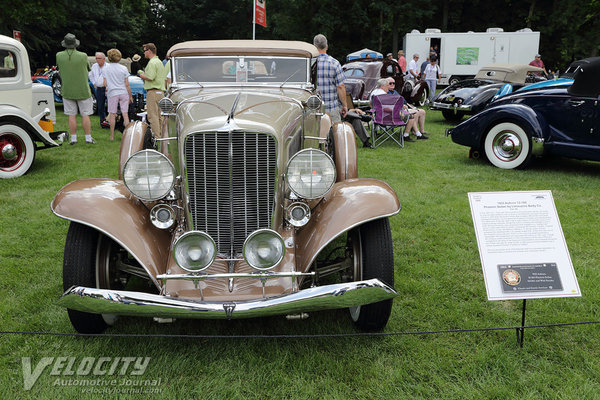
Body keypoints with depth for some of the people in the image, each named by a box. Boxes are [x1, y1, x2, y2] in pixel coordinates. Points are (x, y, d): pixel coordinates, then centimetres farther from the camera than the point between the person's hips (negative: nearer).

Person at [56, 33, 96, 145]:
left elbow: (59, 68, 11)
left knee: (71, 115, 6)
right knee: (85, 115, 5)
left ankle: (73, 138, 7)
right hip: (83, 90, -2)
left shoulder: (59, 56, -5)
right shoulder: (83, 56, -11)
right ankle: (88, 138, 6)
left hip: (67, 91, 2)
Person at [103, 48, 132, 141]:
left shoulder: (106, 68, 0)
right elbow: (127, 84, 0)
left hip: (112, 93, 0)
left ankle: (112, 136, 10)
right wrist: (130, 96, 8)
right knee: (125, 114, 2)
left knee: (112, 114, 6)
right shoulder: (124, 68, 0)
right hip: (124, 93, 1)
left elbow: (105, 83, 1)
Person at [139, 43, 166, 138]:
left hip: (153, 91, -10)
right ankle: (161, 135, 15)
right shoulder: (160, 62, 19)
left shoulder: (152, 63, -12)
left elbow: (150, 77, -21)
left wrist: (142, 76, -2)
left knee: (152, 115, -8)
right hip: (161, 91, 10)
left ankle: (156, 136, -9)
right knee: (159, 115, 12)